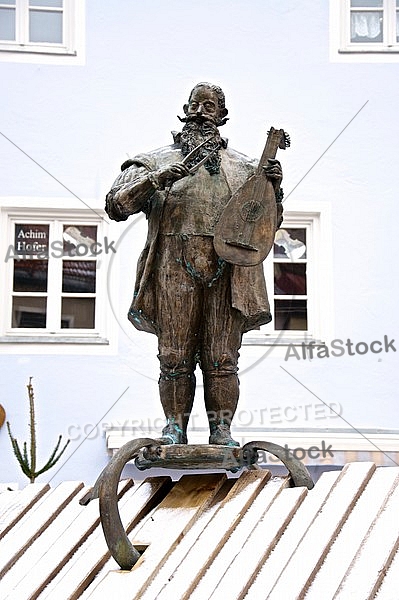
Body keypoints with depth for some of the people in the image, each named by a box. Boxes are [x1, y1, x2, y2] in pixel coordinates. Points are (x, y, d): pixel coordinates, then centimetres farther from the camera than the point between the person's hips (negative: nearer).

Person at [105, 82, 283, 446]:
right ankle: (175, 428, 6)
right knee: (175, 358, -2)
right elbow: (115, 206, 3)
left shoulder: (243, 167, 20)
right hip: (175, 270, -1)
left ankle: (221, 430, 4)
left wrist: (273, 189, -1)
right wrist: (155, 180, -11)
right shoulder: (156, 162, 15)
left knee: (221, 359, -2)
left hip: (227, 272, 1)